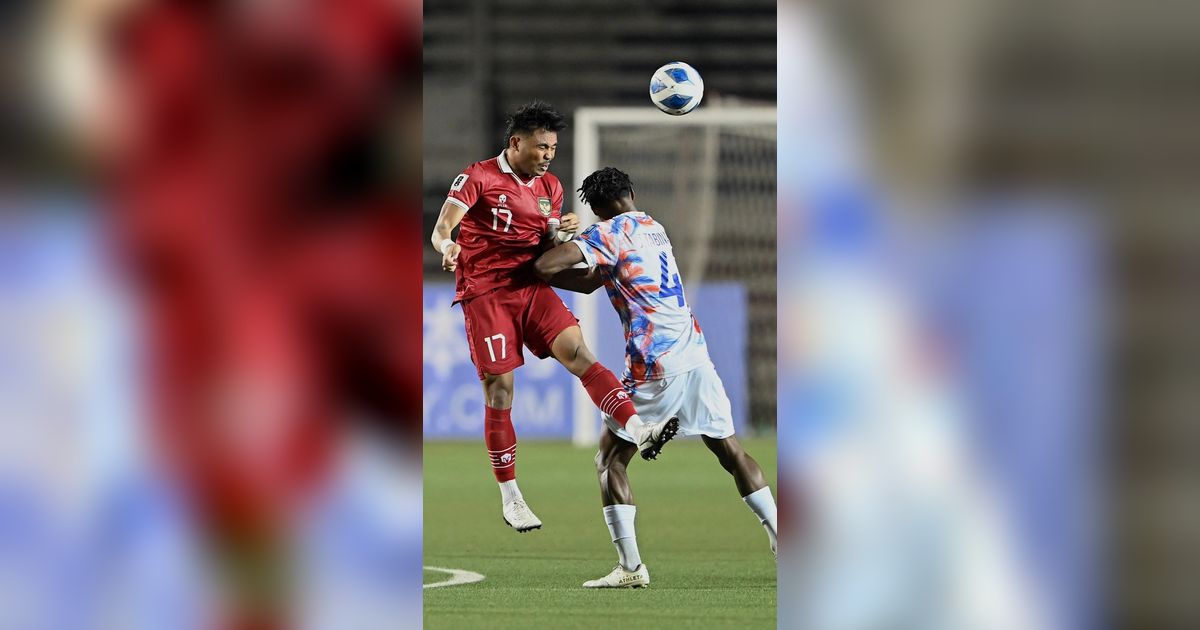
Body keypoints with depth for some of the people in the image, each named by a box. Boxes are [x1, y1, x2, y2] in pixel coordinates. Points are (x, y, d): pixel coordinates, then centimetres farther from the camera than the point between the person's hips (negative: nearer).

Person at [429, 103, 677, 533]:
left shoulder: (549, 187, 14)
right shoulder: (479, 178, -5)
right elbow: (441, 229, -13)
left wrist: (564, 232, -6)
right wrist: (448, 246, -38)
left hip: (532, 287, 4)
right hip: (485, 293, -4)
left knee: (578, 351, -19)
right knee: (499, 392, -3)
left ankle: (638, 429, -37)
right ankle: (510, 498, 7)